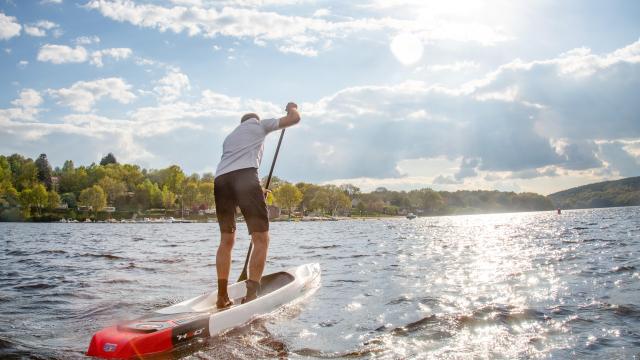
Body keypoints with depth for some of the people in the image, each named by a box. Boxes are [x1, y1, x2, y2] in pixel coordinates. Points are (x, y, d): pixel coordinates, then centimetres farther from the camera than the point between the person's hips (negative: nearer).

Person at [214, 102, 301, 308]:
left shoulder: (230, 137, 39)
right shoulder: (258, 124, 24)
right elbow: (294, 119, 20)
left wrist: (256, 190, 49)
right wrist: (292, 108, 42)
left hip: (220, 180, 6)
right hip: (245, 177, -6)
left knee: (226, 240, 15)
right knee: (261, 239, -5)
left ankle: (222, 297, 13)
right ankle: (251, 296, -17)